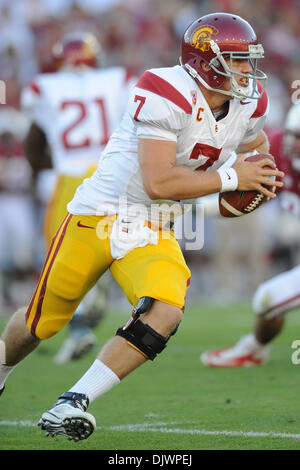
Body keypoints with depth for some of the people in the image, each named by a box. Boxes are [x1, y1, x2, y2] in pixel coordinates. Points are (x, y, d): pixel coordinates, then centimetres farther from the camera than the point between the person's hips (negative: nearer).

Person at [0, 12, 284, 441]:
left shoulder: (248, 106, 1)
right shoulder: (167, 96, -23)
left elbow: (256, 143, 27)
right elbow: (158, 182, -29)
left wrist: (261, 177, 4)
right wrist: (230, 178, -23)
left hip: (153, 231, 5)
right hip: (100, 213, -5)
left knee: (166, 313, -23)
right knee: (44, 320, 8)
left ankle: (72, 405, -20)